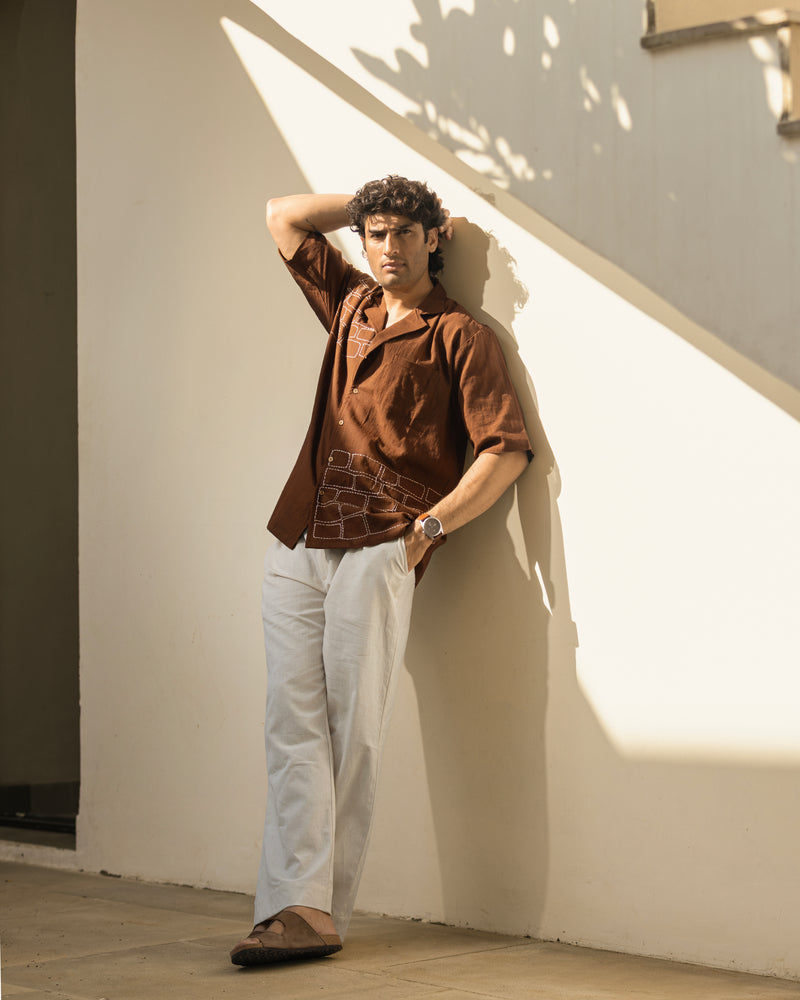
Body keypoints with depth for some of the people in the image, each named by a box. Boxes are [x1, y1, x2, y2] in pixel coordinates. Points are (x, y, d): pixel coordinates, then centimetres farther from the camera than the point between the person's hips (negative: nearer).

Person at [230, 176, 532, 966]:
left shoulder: (458, 335, 6)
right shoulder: (349, 303, 23)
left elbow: (506, 449, -2)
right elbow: (283, 216, 33)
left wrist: (431, 525, -10)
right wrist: (369, 207, 25)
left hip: (377, 551, -5)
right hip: (297, 546, 5)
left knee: (351, 732, -8)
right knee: (293, 726, -7)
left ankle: (313, 905, -9)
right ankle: (302, 908, -13)